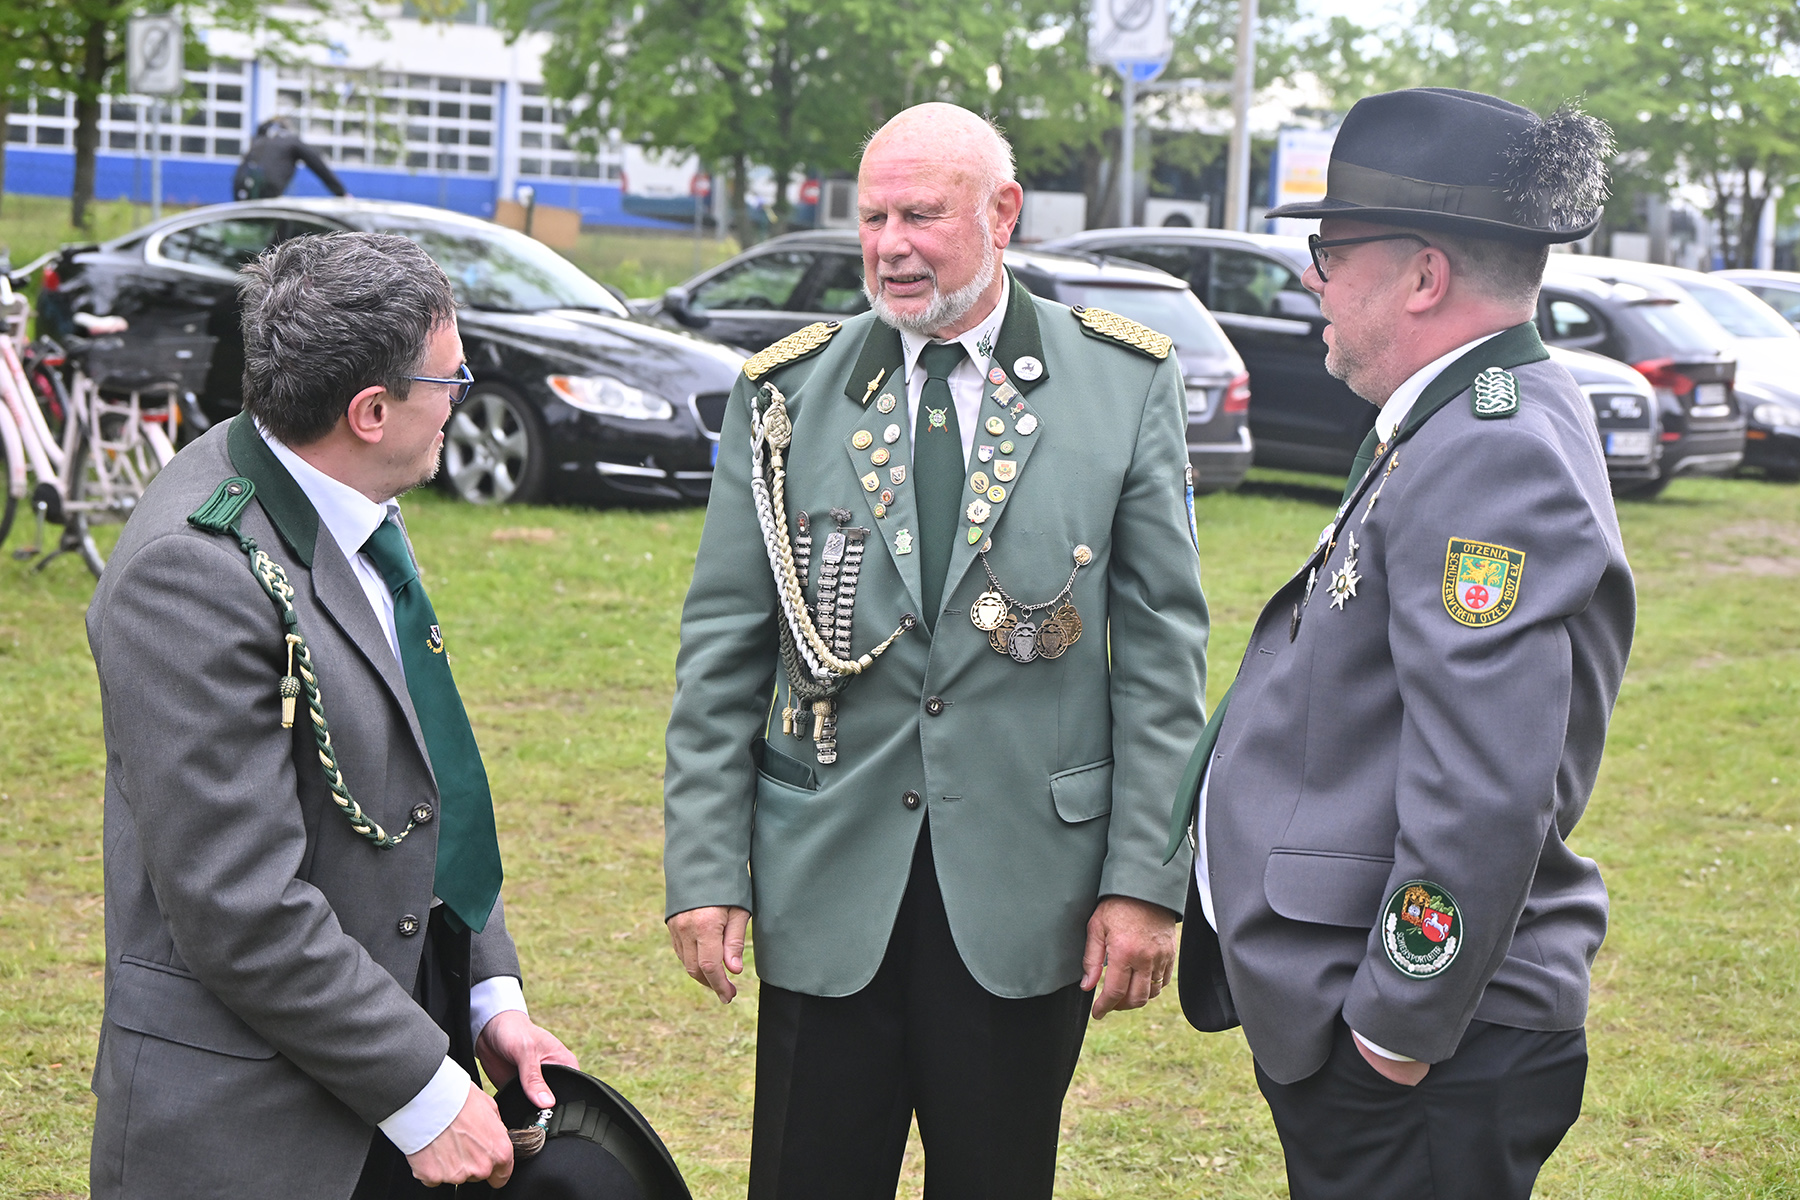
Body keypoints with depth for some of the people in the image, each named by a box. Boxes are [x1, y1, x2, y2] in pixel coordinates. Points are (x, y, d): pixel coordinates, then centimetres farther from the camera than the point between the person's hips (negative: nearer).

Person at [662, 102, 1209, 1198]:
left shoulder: (1124, 384, 1)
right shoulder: (787, 395, 4)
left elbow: (1162, 646, 0)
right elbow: (723, 647, 5)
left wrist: (1147, 879, -5)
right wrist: (705, 868, -1)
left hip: (1026, 889, -1)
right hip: (828, 886, 1)